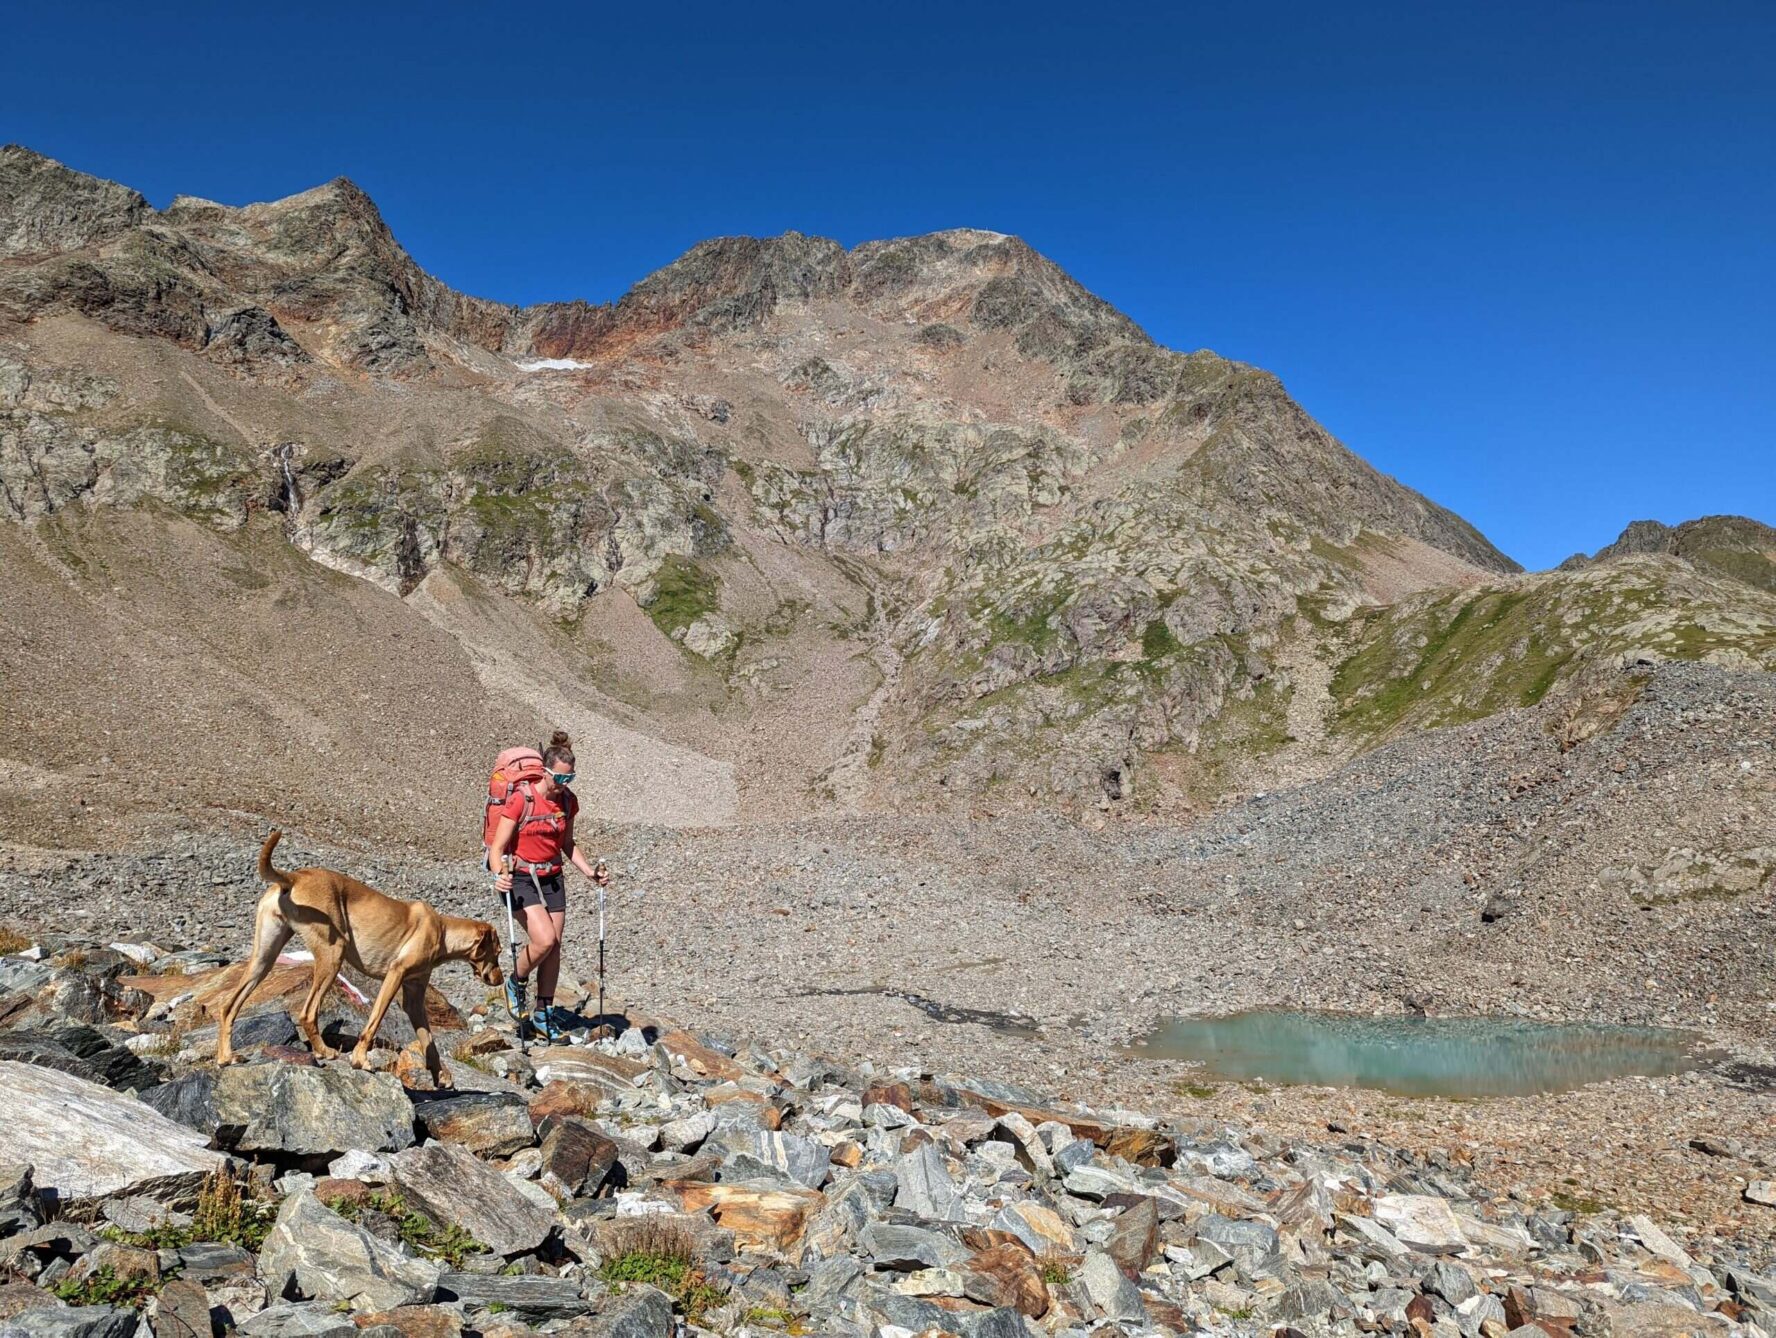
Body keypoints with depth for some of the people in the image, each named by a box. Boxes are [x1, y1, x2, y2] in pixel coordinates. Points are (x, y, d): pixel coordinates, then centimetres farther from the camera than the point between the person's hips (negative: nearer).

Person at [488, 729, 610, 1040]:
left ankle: (544, 1013, 19)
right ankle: (515, 982, 9)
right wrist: (500, 877, -33)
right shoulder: (521, 799, -17)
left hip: (551, 879, 6)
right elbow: (498, 847, -16)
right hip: (521, 878, -6)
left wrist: (589, 871, 3)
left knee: (554, 947, 5)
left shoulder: (568, 801, 1)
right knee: (544, 940, -21)